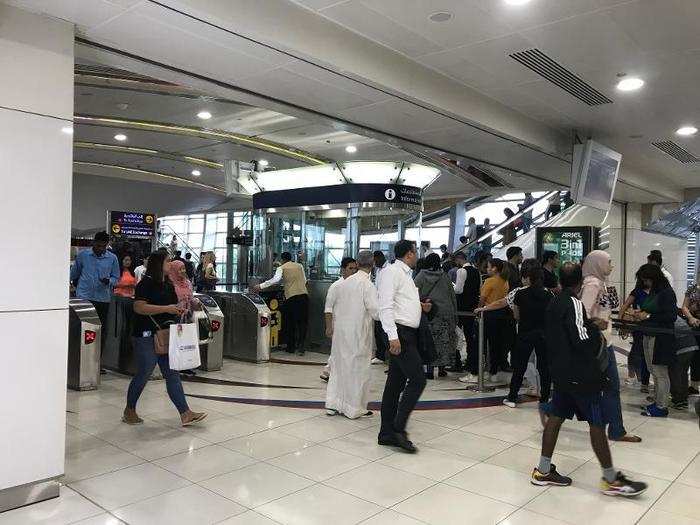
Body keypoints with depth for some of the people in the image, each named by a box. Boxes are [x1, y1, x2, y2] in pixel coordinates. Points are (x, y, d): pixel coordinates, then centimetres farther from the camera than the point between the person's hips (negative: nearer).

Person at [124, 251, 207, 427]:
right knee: (144, 374, 3)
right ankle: (129, 411, 24)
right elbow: (139, 307, -22)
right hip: (147, 336, -8)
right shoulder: (146, 283, -11)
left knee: (172, 374, 4)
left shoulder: (168, 285, 14)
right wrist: (166, 309, -24)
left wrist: (179, 309, 5)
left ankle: (185, 414, 3)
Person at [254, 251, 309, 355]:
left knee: (289, 323, 10)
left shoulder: (282, 268, 5)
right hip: (304, 295, 3)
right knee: (302, 322, 7)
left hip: (291, 297, -3)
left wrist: (261, 286, -12)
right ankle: (300, 345, -3)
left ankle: (291, 347, 15)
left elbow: (275, 279, -12)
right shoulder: (299, 266, 18)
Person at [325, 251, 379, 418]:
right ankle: (354, 408, 16)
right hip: (358, 333, -6)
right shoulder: (368, 285, -15)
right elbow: (376, 312, -18)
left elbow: (331, 303, 13)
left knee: (338, 365, 16)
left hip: (340, 331, 6)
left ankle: (333, 403, 20)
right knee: (358, 368, 6)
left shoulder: (344, 282, 4)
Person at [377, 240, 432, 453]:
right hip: (399, 333, -10)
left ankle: (387, 433, 16)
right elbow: (386, 305, -18)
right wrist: (393, 336, -25)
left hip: (407, 333, 10)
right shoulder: (392, 272, -9)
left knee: (396, 383, 10)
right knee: (417, 379, -12)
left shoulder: (405, 274, 20)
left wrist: (420, 306, 14)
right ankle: (399, 429, -8)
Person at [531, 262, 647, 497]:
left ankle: (543, 470, 17)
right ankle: (611, 480, 11)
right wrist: (599, 336, -4)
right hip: (581, 373, -9)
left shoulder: (554, 303, 10)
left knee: (556, 416, 11)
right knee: (597, 422, 1)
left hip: (560, 370, 9)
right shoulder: (573, 303, -17)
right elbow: (582, 338, -23)